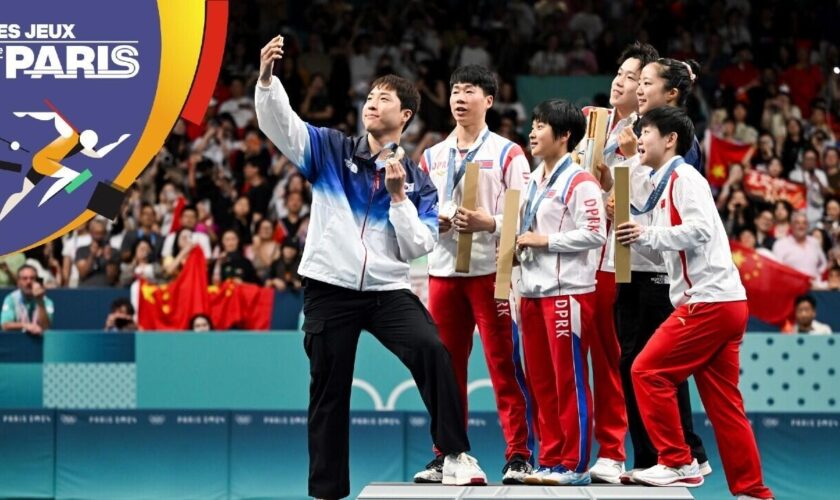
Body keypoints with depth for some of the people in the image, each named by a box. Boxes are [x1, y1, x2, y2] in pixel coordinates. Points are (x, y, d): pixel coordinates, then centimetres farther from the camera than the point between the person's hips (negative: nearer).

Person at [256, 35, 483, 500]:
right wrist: (267, 77, -25)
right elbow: (279, 122, -8)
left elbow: (418, 247, -1)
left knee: (432, 350, -24)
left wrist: (398, 195, -12)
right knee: (328, 392, 4)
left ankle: (455, 455, -19)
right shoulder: (331, 150, 5)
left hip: (388, 290, 0)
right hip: (329, 288, 0)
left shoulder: (418, 182, 6)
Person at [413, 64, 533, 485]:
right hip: (443, 271, 5)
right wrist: (431, 223, -4)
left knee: (504, 364, -5)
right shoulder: (432, 156, 15)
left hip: (492, 271, -4)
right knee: (447, 367, 6)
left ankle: (518, 456, -2)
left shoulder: (507, 154, 2)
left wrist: (489, 223, -19)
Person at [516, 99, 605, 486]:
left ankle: (575, 464, 1)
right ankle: (550, 460, 17)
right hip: (533, 291, 9)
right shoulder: (533, 181, 19)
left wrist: (544, 241, -15)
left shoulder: (580, 182, -9)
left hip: (568, 291, -9)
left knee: (570, 380, -4)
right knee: (541, 380, 10)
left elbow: (594, 234, -16)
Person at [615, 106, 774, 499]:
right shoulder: (666, 185, 23)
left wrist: (647, 233, -18)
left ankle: (677, 463, -5)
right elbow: (663, 251, 23)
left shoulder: (684, 178, -6)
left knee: (648, 372, -8)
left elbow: (700, 230, -20)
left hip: (709, 301, -10)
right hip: (724, 304, 10)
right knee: (723, 403, 8)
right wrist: (632, 233, 9)